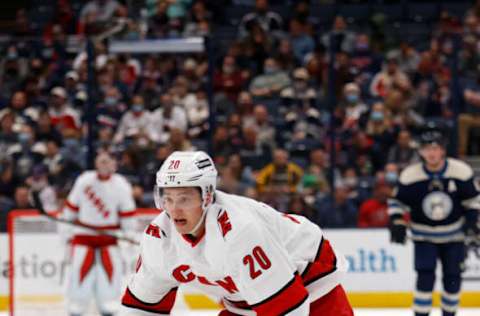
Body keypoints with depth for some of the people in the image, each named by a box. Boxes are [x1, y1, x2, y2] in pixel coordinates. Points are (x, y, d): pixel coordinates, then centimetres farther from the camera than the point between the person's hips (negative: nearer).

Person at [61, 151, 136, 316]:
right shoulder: (84, 180, -4)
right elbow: (72, 206, 6)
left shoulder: (121, 186, -8)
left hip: (109, 235, 0)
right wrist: (66, 232, 9)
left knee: (110, 269, -7)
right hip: (84, 233, 1)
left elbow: (128, 215, -4)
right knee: (80, 270, -5)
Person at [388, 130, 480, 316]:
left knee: (453, 277, 6)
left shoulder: (461, 172, -13)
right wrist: (397, 224, -15)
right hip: (424, 236, -2)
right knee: (425, 276, -15)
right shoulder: (410, 175, -15)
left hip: (453, 235, 2)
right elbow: (397, 201, -3)